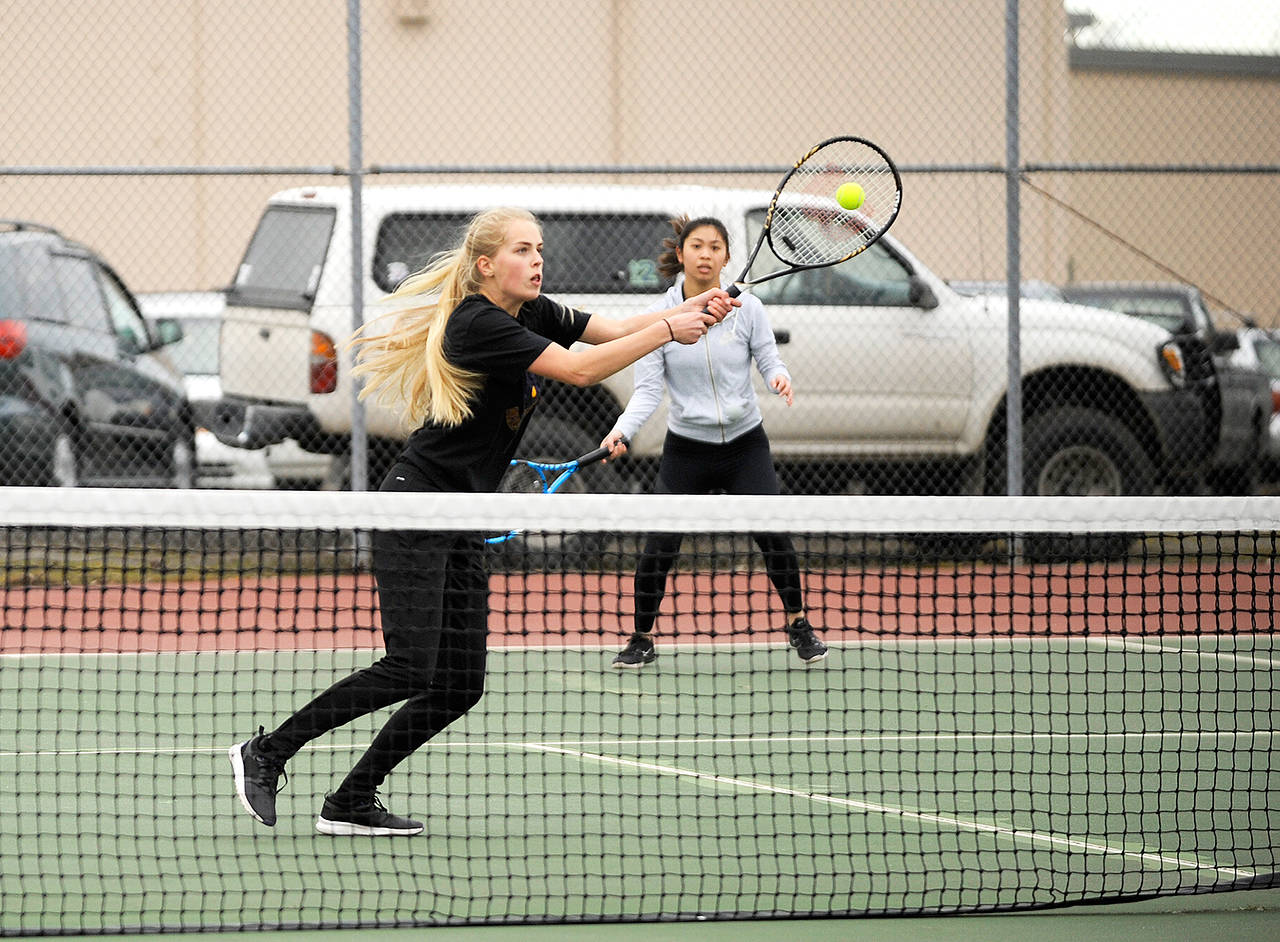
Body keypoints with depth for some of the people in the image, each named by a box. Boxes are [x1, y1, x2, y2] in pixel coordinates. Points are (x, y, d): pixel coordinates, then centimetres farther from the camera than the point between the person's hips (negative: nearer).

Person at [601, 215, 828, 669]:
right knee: (658, 548, -6)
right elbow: (648, 390, -9)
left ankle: (798, 624, 13)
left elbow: (769, 359, 1)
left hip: (745, 444, 0)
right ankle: (642, 639, 13)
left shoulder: (746, 308, -4)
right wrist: (623, 429, -25)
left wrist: (780, 376, -23)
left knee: (775, 539, -9)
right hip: (686, 449, 0)